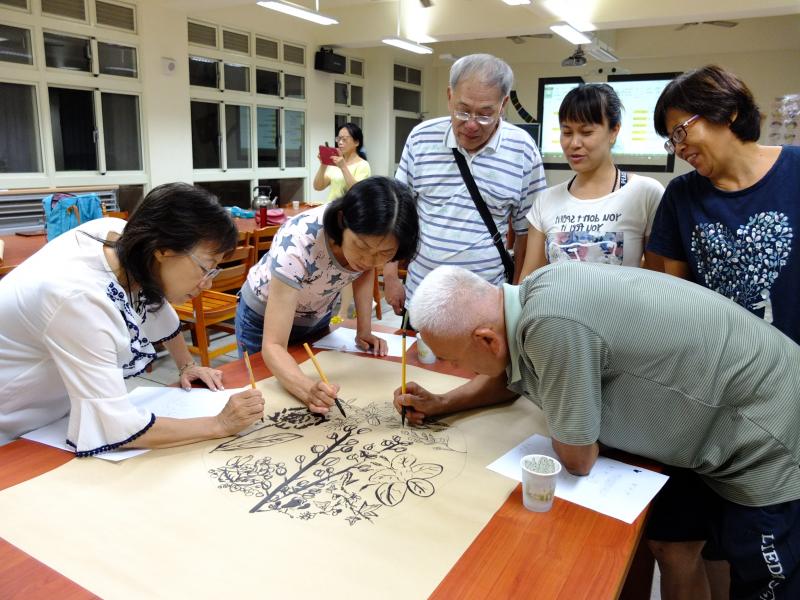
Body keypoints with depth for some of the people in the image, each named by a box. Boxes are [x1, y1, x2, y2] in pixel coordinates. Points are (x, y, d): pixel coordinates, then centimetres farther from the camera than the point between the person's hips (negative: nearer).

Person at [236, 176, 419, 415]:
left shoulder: (370, 237, -27)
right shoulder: (297, 245, -41)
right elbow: (273, 345, -40)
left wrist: (364, 330, -13)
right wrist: (308, 389, -57)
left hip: (317, 317, 4)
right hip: (264, 318, -4)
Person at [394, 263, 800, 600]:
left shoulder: (553, 324, -37)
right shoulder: (531, 295, -9)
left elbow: (578, 459, -22)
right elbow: (511, 374, 13)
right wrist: (439, 404, 6)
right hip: (714, 428, 8)